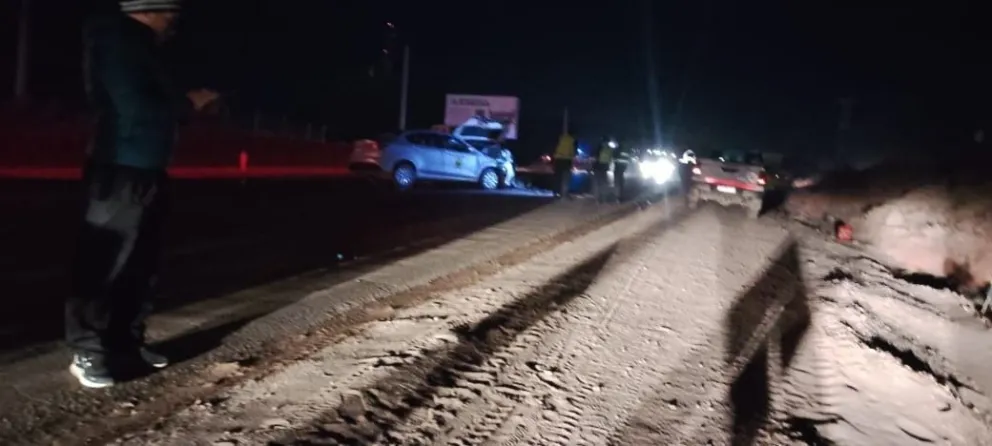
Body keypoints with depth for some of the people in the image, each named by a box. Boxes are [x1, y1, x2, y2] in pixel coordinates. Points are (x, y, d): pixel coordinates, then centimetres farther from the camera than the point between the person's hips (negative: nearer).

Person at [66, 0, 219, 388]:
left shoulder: (138, 46, 16)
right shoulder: (118, 42, -13)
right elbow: (137, 109, -23)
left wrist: (185, 104, 5)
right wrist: (188, 103, -11)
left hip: (147, 170, 10)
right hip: (120, 172, -10)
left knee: (141, 264, 13)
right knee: (103, 265, -4)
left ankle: (126, 343, 23)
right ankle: (86, 353, 5)